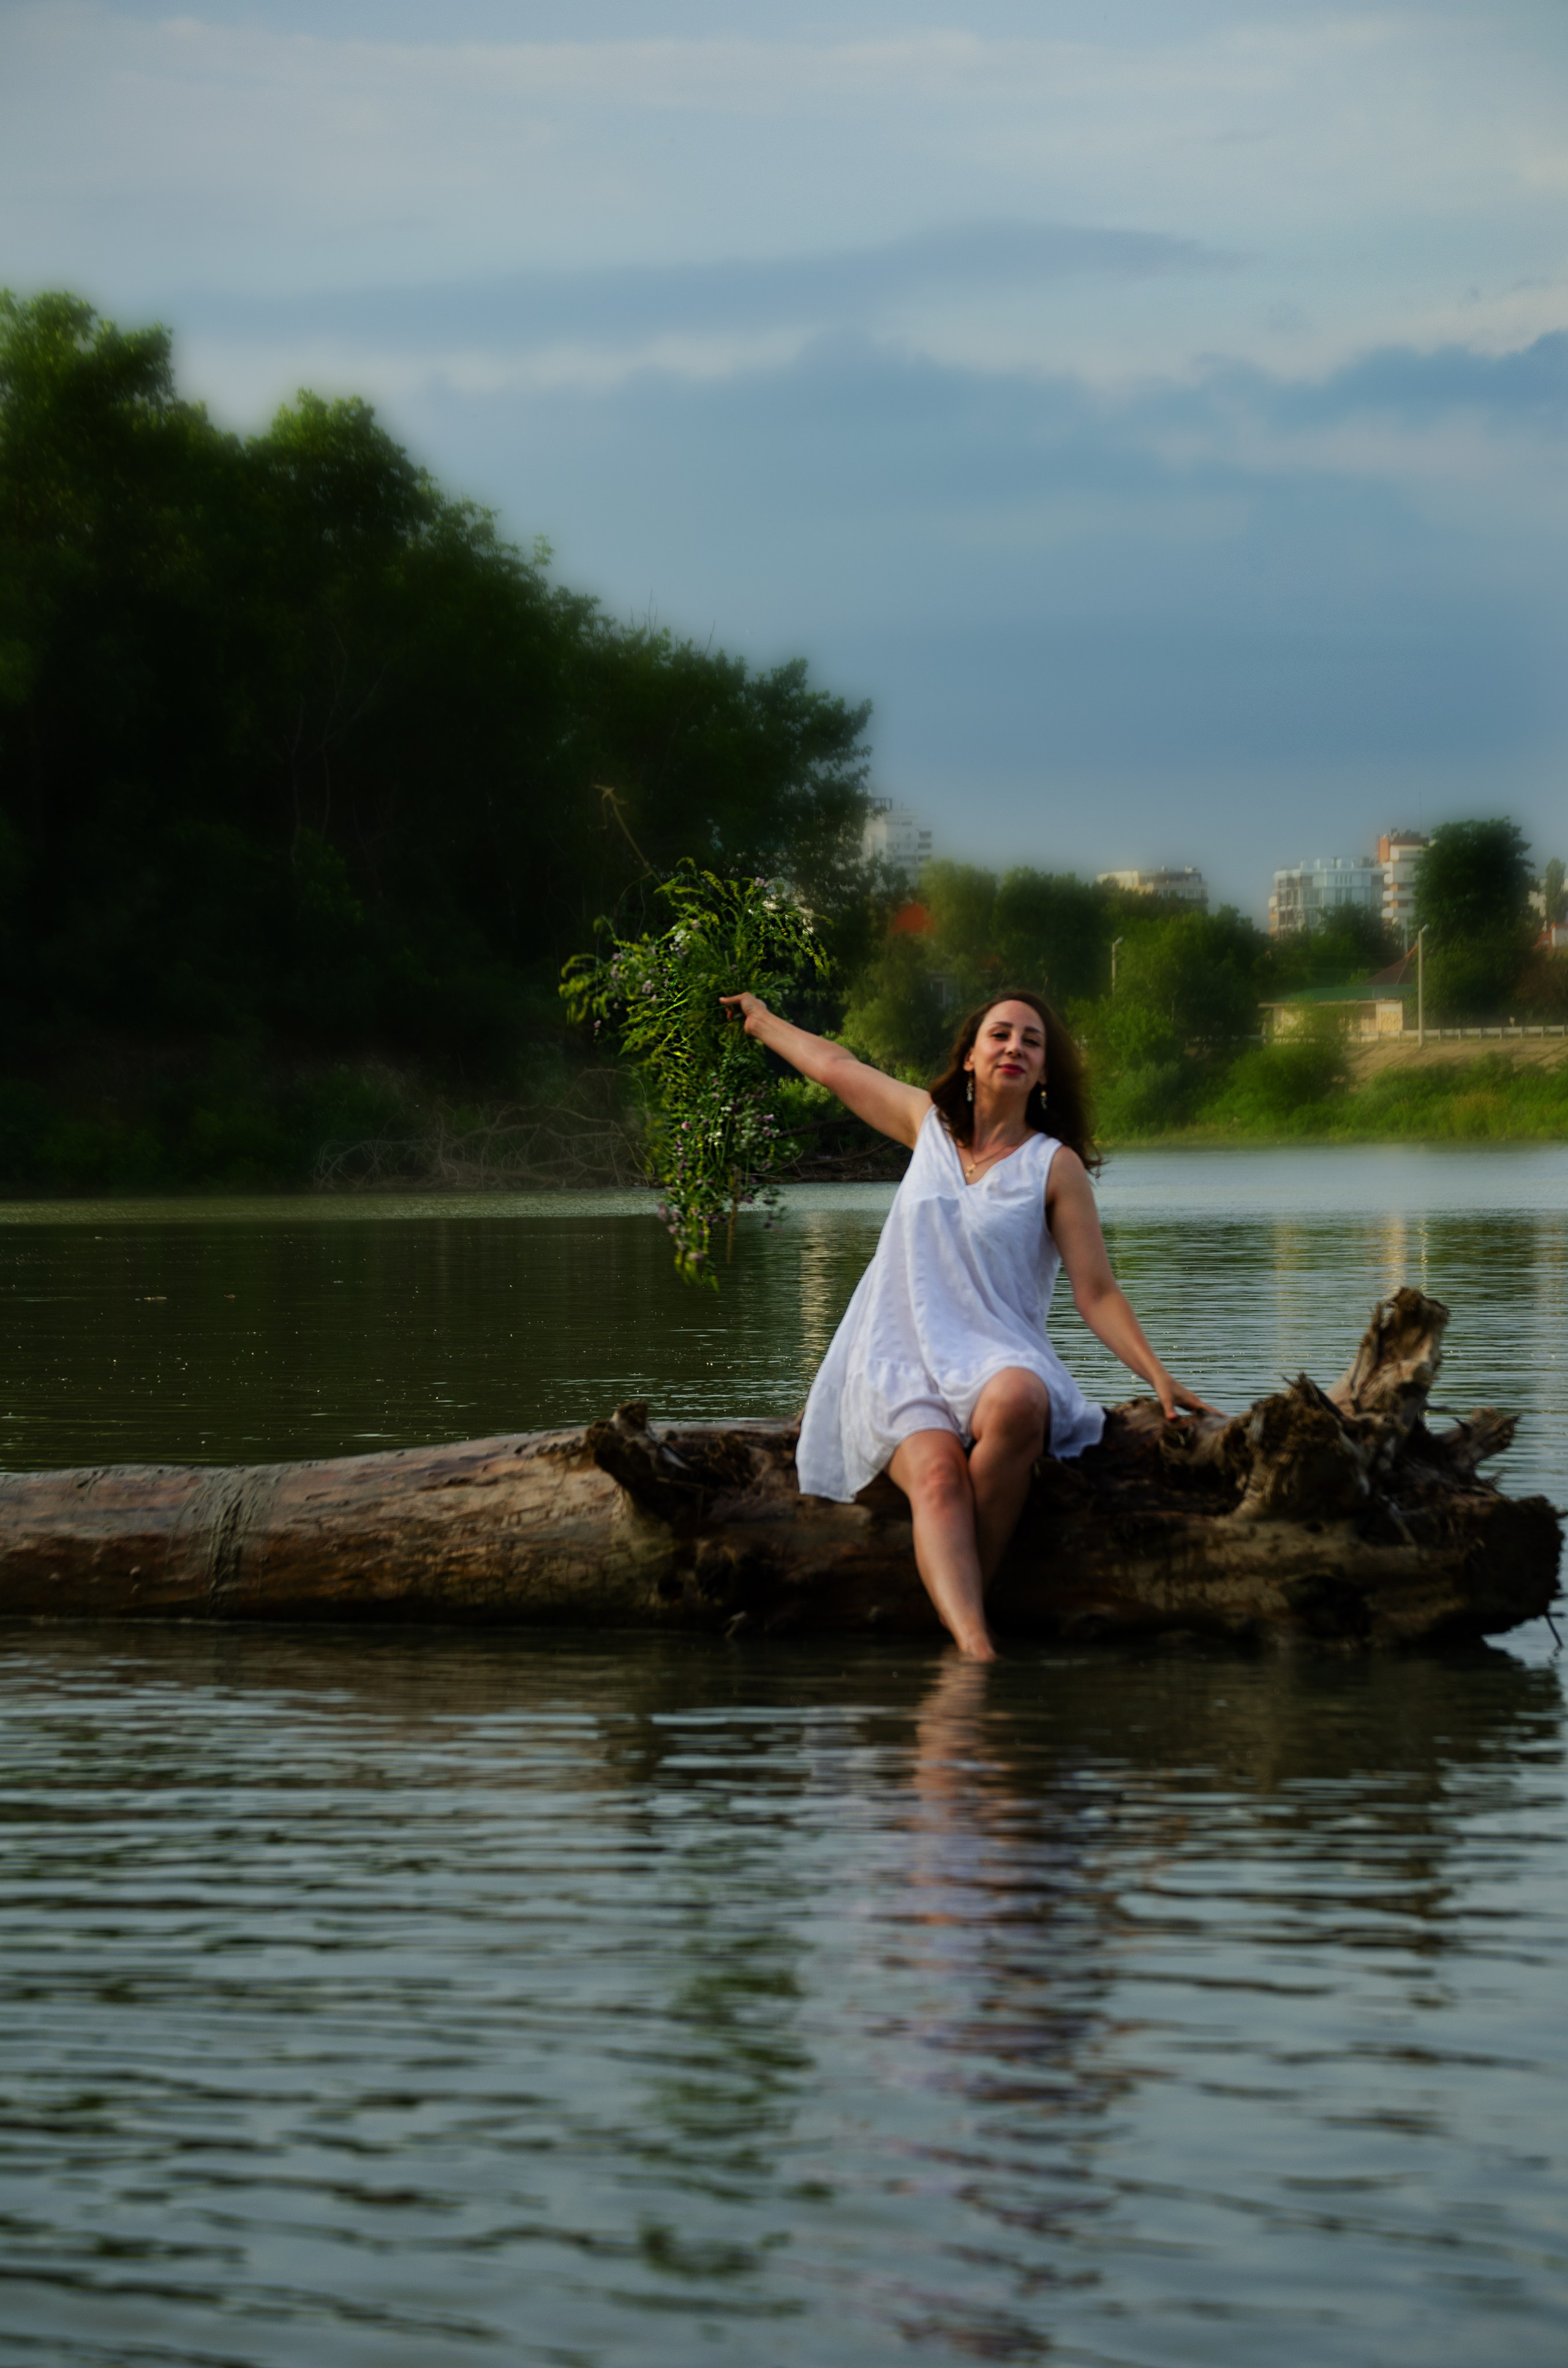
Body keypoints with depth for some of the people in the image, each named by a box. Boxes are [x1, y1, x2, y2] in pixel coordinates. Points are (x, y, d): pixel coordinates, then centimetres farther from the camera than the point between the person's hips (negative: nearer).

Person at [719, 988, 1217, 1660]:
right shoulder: (929, 1122, 14)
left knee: (1016, 1403, -40)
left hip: (995, 1353, -1)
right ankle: (975, 1647, -53)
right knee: (938, 1476, -32)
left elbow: (1096, 1292, 1)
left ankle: (968, 1588, -27)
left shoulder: (1055, 1165, 5)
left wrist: (1159, 1378, -12)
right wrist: (763, 1021, 45)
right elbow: (836, 1067, 32)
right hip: (901, 1358, 1)